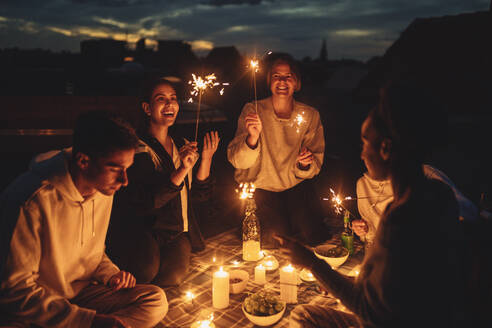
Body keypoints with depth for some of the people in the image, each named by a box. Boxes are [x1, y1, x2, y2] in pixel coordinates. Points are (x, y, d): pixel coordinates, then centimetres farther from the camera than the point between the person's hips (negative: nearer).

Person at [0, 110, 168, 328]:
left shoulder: (104, 189, -1)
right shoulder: (33, 201, -25)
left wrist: (111, 275, -5)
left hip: (80, 293, 7)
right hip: (31, 309, -6)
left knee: (156, 300, -14)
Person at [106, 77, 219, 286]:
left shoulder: (183, 146, 11)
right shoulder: (137, 149, -9)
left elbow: (201, 194, 9)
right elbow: (144, 203, -20)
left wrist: (206, 159, -6)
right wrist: (181, 171, -26)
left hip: (178, 232, 4)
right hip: (142, 232, -4)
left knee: (173, 277, -22)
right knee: (148, 269, -30)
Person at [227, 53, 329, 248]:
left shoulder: (310, 115, -3)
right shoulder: (253, 111, -9)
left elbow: (316, 165, 3)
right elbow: (237, 161, -16)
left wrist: (305, 164, -21)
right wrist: (252, 138, -35)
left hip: (296, 186, 2)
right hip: (260, 186, -2)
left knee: (314, 236, -17)